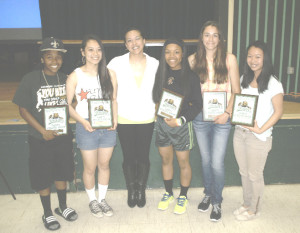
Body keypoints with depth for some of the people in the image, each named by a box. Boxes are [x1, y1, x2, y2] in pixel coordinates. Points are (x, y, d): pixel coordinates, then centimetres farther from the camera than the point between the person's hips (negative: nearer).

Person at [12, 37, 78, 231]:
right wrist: (43, 131, -16)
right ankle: (47, 213, 31)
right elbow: (23, 109, -9)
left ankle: (63, 207, 39)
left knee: (62, 173, 18)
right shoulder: (31, 79, -11)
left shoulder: (66, 79, -1)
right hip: (40, 139, -3)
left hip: (63, 136, 3)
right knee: (43, 177, 10)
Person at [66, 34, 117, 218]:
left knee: (104, 165, 15)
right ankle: (93, 201, 33)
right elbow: (67, 104, -4)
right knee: (90, 168, 10)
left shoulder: (109, 74, 1)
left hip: (108, 127, 3)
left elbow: (114, 99, 9)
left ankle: (102, 199, 35)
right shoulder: (75, 76, -6)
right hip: (87, 127, -2)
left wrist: (115, 119, -5)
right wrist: (82, 121, -17)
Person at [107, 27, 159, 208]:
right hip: (124, 119, -1)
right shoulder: (117, 63, -7)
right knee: (129, 157, 9)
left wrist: (157, 108, 1)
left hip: (147, 119, 1)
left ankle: (141, 190, 33)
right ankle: (131, 191, 33)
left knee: (143, 156, 10)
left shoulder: (155, 64, -2)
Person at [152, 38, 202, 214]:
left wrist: (181, 120, -20)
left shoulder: (191, 76, -8)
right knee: (166, 160, 15)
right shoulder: (161, 74, 5)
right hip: (162, 123, 4)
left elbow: (197, 104, -9)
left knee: (183, 162, 8)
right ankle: (168, 194, 35)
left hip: (182, 125, -4)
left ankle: (183, 197, 29)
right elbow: (156, 99, 9)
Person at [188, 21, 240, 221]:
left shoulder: (229, 59, -4)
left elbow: (236, 91, -2)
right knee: (205, 160, 15)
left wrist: (227, 113, -12)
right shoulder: (193, 60, 1)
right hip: (200, 117, 2)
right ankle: (208, 194, 38)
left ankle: (217, 201, 22)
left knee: (217, 163, -1)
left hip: (222, 118, -2)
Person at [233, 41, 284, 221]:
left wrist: (261, 129, -18)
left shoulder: (273, 83, -12)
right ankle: (247, 203, 37)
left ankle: (254, 210, 29)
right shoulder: (244, 79, 7)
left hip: (259, 137, -6)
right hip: (240, 133, 6)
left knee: (255, 175, 9)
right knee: (244, 172, 18)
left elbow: (278, 112, -11)